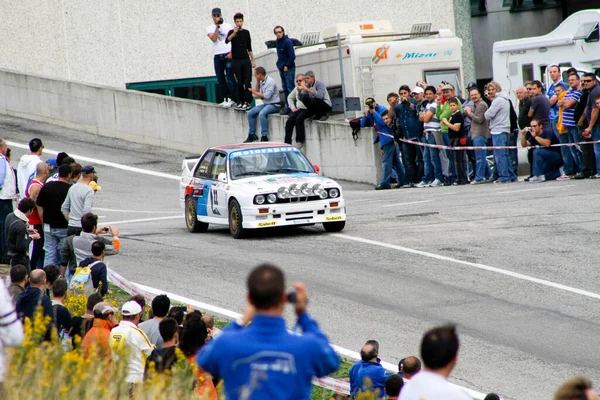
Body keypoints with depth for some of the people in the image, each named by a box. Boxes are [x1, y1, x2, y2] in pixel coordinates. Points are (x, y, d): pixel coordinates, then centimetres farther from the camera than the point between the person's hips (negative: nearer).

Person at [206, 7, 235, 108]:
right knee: (220, 80, 5)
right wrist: (217, 26, -11)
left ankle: (231, 99, -7)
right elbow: (213, 39, -9)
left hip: (228, 55, -3)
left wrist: (231, 53, -9)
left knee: (230, 78, -8)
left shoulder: (228, 26, 6)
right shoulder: (210, 28, 9)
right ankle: (225, 99, 12)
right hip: (217, 56, 3)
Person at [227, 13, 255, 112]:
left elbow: (249, 48, 15)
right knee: (239, 83, 1)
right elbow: (227, 41, -18)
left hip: (246, 60, 1)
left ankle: (247, 102, -6)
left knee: (247, 82, -7)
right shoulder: (231, 32, 3)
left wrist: (253, 60, 13)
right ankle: (240, 102, 7)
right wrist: (234, 33, -29)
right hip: (236, 61, -1)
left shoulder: (246, 32, 9)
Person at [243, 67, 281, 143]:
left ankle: (264, 137, -30)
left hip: (274, 105, -9)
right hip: (265, 104, 9)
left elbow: (267, 96, -22)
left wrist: (256, 93, -11)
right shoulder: (262, 82, 10)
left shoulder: (270, 81, -15)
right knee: (250, 113, 2)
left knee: (262, 113, -34)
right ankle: (252, 135, 7)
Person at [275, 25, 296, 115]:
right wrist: (279, 65, 12)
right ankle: (288, 107, 16)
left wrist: (287, 66, -13)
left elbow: (292, 56, -17)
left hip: (288, 69, -9)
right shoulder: (277, 42, 11)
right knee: (285, 89, 11)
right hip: (282, 69, 9)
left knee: (290, 88, -9)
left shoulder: (287, 42, -15)